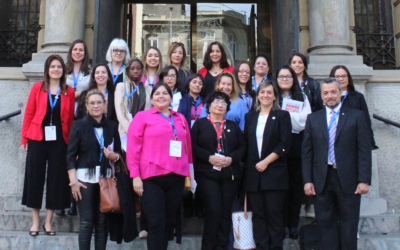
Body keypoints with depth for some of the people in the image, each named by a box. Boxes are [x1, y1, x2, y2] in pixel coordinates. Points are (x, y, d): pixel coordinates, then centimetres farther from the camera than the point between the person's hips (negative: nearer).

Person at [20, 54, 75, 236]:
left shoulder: (69, 92, 5)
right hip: (37, 139, 0)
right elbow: (29, 113, 4)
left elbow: (71, 118, 5)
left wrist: (71, 141, -1)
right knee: (35, 177, 4)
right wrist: (24, 138, 0)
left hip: (59, 140, 0)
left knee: (56, 178, 4)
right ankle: (35, 221, 18)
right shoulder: (37, 88, 4)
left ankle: (48, 222, 18)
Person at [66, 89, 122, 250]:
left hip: (106, 178, 3)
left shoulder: (112, 126, 11)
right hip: (85, 177, -2)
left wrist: (114, 156, -7)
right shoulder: (79, 125, 3)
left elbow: (119, 152, 17)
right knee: (86, 222, -2)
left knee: (102, 221, 4)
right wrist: (73, 180, -9)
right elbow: (71, 155, 0)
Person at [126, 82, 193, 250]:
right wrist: (135, 176, -7)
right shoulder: (142, 117, 4)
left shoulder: (180, 119, 16)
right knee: (156, 224, -5)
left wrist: (188, 174, 15)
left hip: (176, 177, 4)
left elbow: (188, 146, 18)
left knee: (168, 223, 11)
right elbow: (132, 147, -1)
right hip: (152, 178, -4)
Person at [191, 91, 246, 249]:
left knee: (225, 212, 2)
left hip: (230, 175, 3)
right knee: (214, 211, -10)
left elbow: (242, 147, 11)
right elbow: (192, 146, -2)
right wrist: (209, 157, -14)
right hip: (207, 175, -3)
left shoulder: (233, 126, 18)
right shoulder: (200, 124, 8)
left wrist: (231, 159, -7)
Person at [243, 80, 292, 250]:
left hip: (275, 173, -3)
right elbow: (246, 144, 15)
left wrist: (266, 161, -12)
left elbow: (284, 145, -6)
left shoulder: (282, 116, 3)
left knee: (275, 215, -1)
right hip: (253, 174, 4)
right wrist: (249, 166, 4)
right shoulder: (250, 117, 15)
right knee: (258, 215, 6)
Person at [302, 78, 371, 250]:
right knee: (326, 224, 7)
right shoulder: (313, 119, 9)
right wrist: (307, 180, -1)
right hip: (322, 180, 2)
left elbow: (364, 150, -2)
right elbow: (307, 152, 6)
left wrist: (364, 180, -10)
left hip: (348, 179, -2)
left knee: (349, 225, 7)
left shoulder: (356, 116, 2)